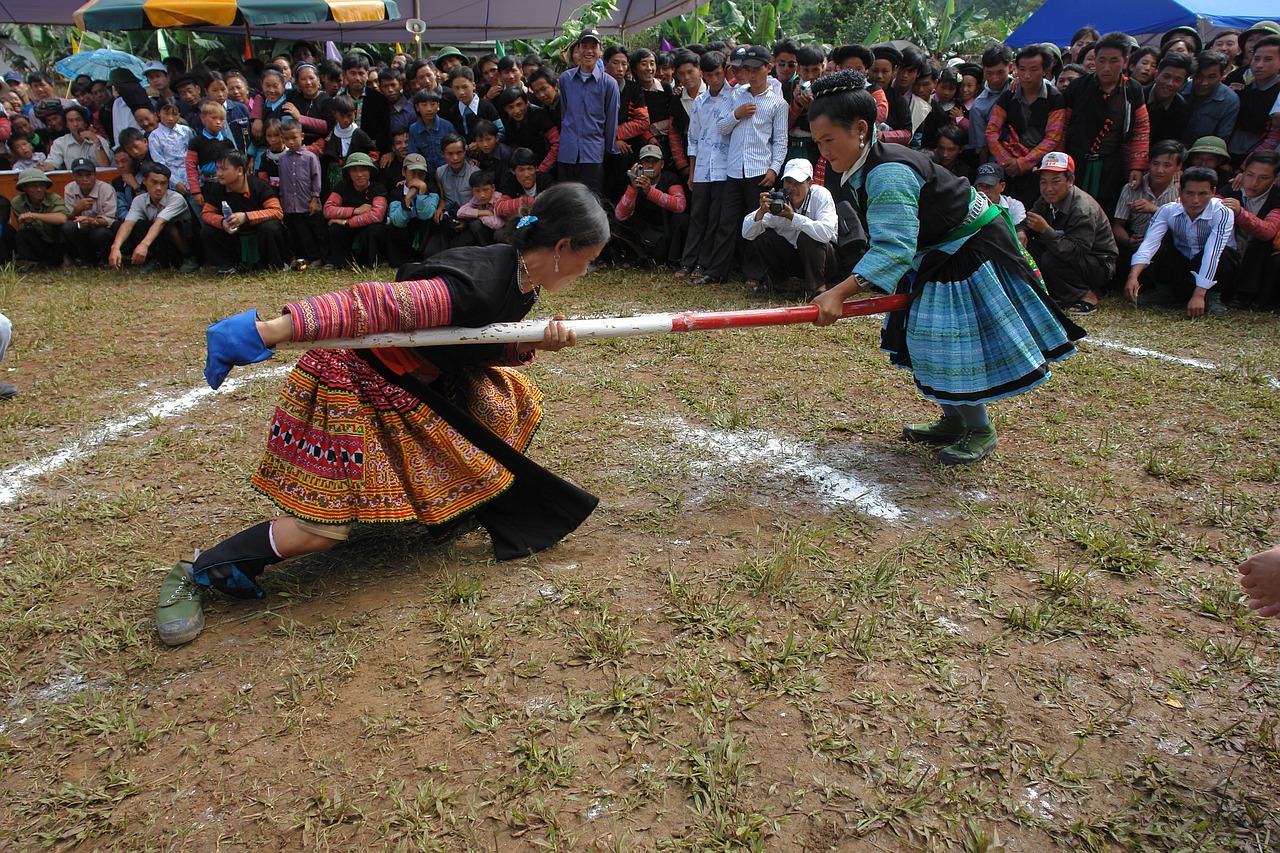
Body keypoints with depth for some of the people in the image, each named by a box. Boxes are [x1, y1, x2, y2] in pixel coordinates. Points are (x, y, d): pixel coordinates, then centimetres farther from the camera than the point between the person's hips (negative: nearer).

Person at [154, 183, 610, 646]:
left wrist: (535, 342, -11)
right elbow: (372, 305, -38)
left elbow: (482, 346, 8)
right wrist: (271, 329, -43)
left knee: (510, 400, 8)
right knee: (324, 528, -9)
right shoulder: (477, 285, -32)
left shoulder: (519, 280, -2)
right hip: (354, 385, -9)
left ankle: (452, 506, 26)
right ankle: (194, 574, 9)